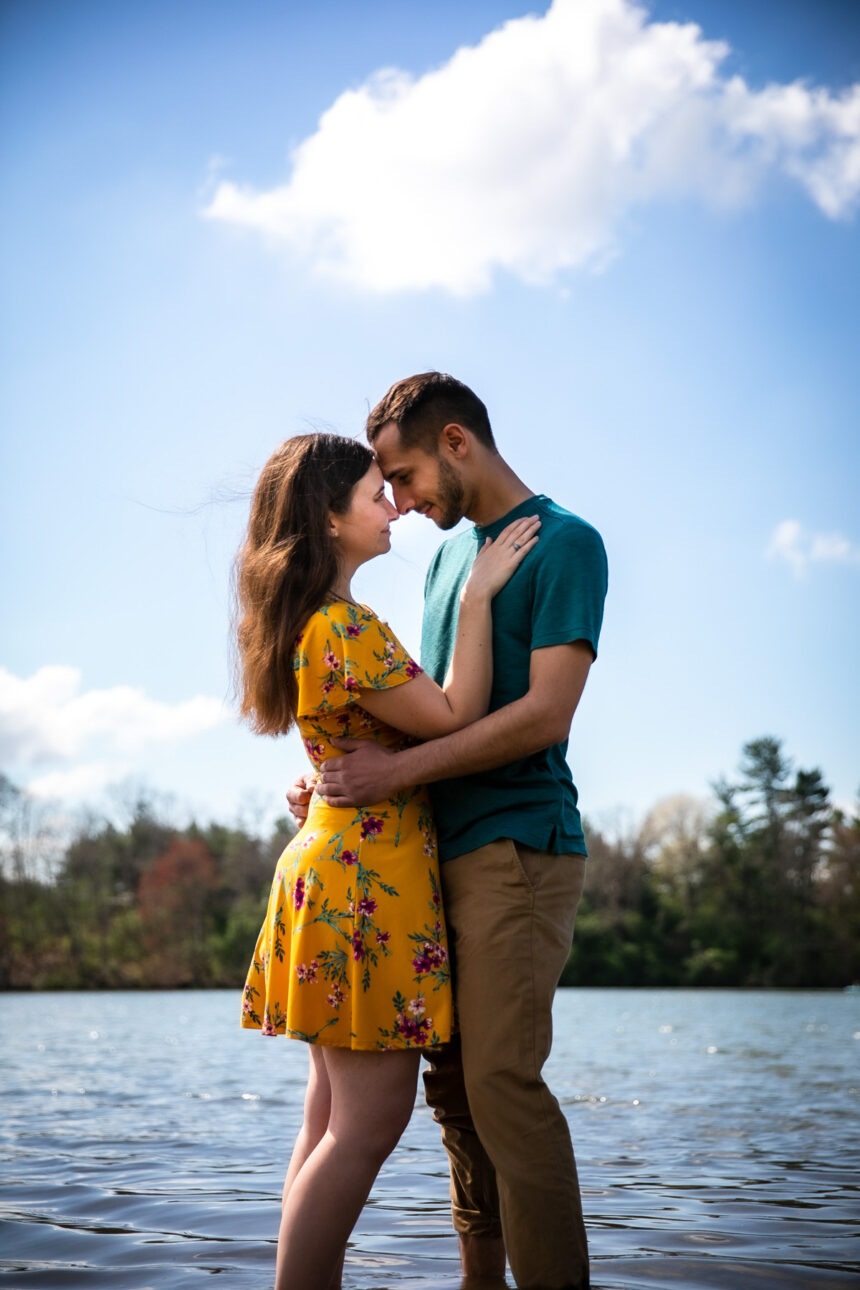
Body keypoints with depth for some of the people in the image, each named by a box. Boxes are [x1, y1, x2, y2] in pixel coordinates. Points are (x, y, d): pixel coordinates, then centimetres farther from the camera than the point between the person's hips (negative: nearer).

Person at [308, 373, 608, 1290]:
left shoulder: (564, 542, -6)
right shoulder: (449, 554, 20)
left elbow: (544, 713, -15)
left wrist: (397, 771, -15)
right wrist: (339, 777, 10)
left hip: (518, 846, -8)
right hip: (448, 852, 8)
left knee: (500, 1082, -12)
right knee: (450, 1081, 8)